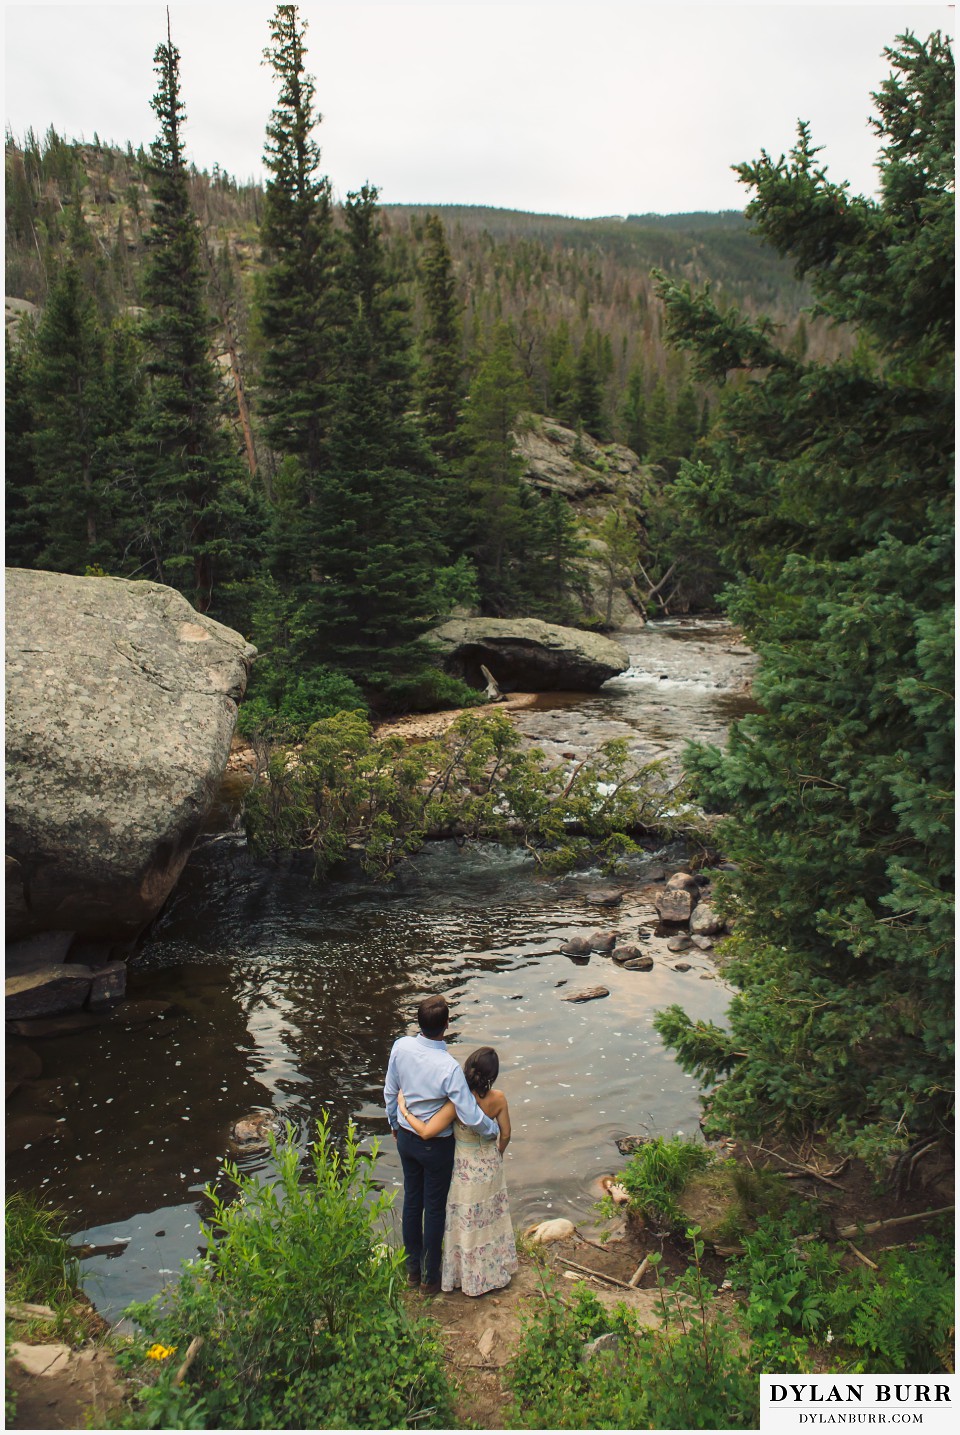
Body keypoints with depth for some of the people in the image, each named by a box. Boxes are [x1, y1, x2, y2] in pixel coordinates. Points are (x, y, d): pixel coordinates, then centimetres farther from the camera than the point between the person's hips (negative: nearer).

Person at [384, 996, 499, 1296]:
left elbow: (390, 1092, -1)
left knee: (411, 1201, 23)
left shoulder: (401, 1047, -18)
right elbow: (471, 1118, -28)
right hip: (436, 1146, -5)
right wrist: (495, 1131, -8)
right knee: (434, 1209, 15)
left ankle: (413, 1268, 41)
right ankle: (430, 1277, 33)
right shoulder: (449, 1067, -33)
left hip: (405, 1138, 5)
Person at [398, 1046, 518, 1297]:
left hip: (467, 1170, -4)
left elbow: (426, 1132, -33)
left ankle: (472, 1277, 34)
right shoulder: (498, 1099, -18)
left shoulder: (458, 1102, -31)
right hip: (491, 1166, 4)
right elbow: (505, 1134, -4)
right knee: (492, 1219, 25)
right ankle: (497, 1270, 43)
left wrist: (404, 1110, -19)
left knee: (467, 1224, 17)